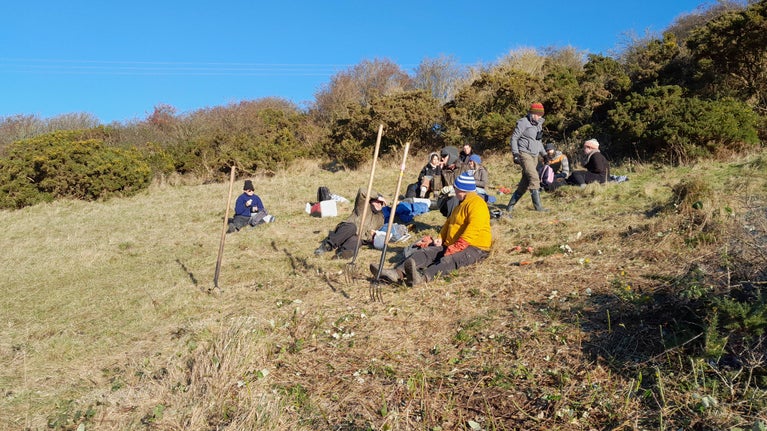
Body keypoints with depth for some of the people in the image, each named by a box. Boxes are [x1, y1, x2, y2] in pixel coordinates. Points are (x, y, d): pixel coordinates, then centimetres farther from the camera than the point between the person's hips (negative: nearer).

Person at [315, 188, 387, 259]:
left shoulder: (380, 218, 26)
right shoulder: (364, 206, 12)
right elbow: (361, 192, -7)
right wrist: (377, 196, -2)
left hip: (358, 238, 2)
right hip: (346, 229, -2)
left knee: (354, 240, -36)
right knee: (352, 227, -38)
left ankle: (343, 253, -67)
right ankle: (327, 245, -45)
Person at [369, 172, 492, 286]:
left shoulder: (476, 204, -10)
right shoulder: (462, 203, 25)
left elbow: (473, 230, -23)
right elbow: (449, 222, 26)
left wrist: (456, 247, -28)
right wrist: (441, 238, 7)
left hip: (475, 247, -9)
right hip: (453, 245, 9)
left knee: (449, 259, -39)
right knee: (425, 252, -14)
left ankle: (422, 277, -68)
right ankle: (398, 272, -37)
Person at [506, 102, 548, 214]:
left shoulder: (538, 124, 18)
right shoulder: (523, 122, -6)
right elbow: (514, 138, -8)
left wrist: (544, 154, 20)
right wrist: (515, 154, -15)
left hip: (534, 156, 8)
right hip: (525, 154, -8)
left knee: (525, 183, 5)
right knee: (534, 178, -19)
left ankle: (510, 206, 13)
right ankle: (538, 206, -16)